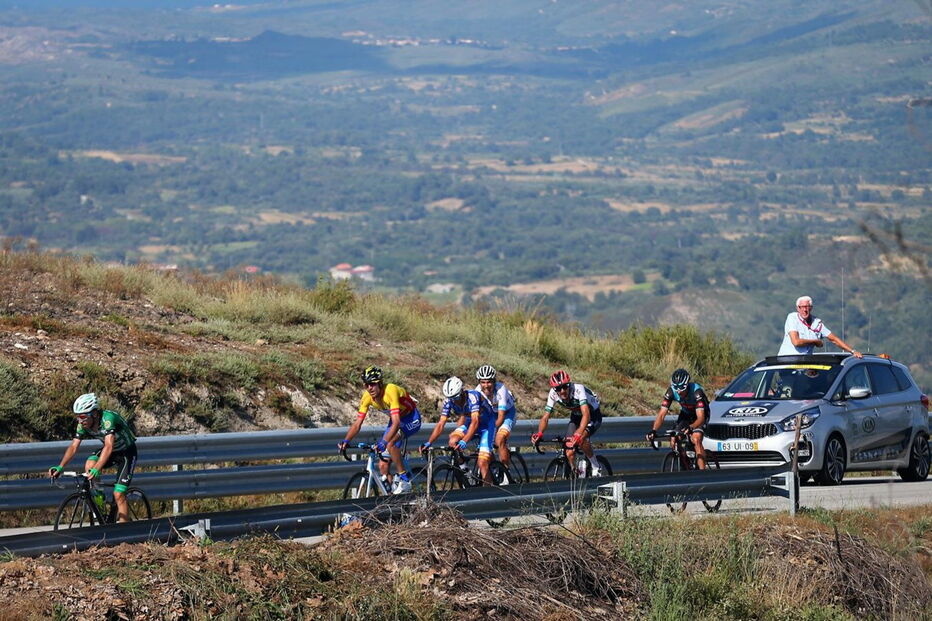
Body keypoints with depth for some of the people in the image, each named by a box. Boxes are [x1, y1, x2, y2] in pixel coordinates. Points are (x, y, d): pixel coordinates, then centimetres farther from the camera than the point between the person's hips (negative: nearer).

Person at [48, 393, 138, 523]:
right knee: (89, 465, -24)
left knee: (118, 494, -16)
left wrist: (96, 470, -57)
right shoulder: (83, 424, -15)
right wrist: (60, 467, -29)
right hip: (111, 451, 6)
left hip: (126, 452, -6)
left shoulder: (108, 418, -35)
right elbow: (73, 446, -15)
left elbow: (108, 447, -46)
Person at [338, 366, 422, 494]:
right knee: (383, 465, -4)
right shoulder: (367, 397, -15)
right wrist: (346, 441, -29)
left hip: (411, 419, -7)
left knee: (390, 444, -34)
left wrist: (383, 442, -52)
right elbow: (357, 424, -12)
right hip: (396, 419, 7)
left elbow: (396, 423, -41)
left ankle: (405, 479, -20)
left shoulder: (390, 391, -34)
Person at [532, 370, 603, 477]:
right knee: (569, 452, -10)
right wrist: (539, 434, -40)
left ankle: (596, 468, -13)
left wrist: (578, 434, -61)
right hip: (576, 417, 5)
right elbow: (545, 418, -20)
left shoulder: (578, 389, -36)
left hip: (593, 416, -5)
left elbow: (586, 415, -47)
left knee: (581, 438, -33)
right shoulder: (553, 395, -22)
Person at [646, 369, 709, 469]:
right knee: (674, 442, -13)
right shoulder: (671, 392, -25)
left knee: (696, 440, -28)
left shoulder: (696, 391, -36)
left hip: (700, 414, -5)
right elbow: (662, 414, -26)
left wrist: (690, 428, -63)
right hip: (685, 414, 5)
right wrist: (654, 430, -43)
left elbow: (700, 418, -43)